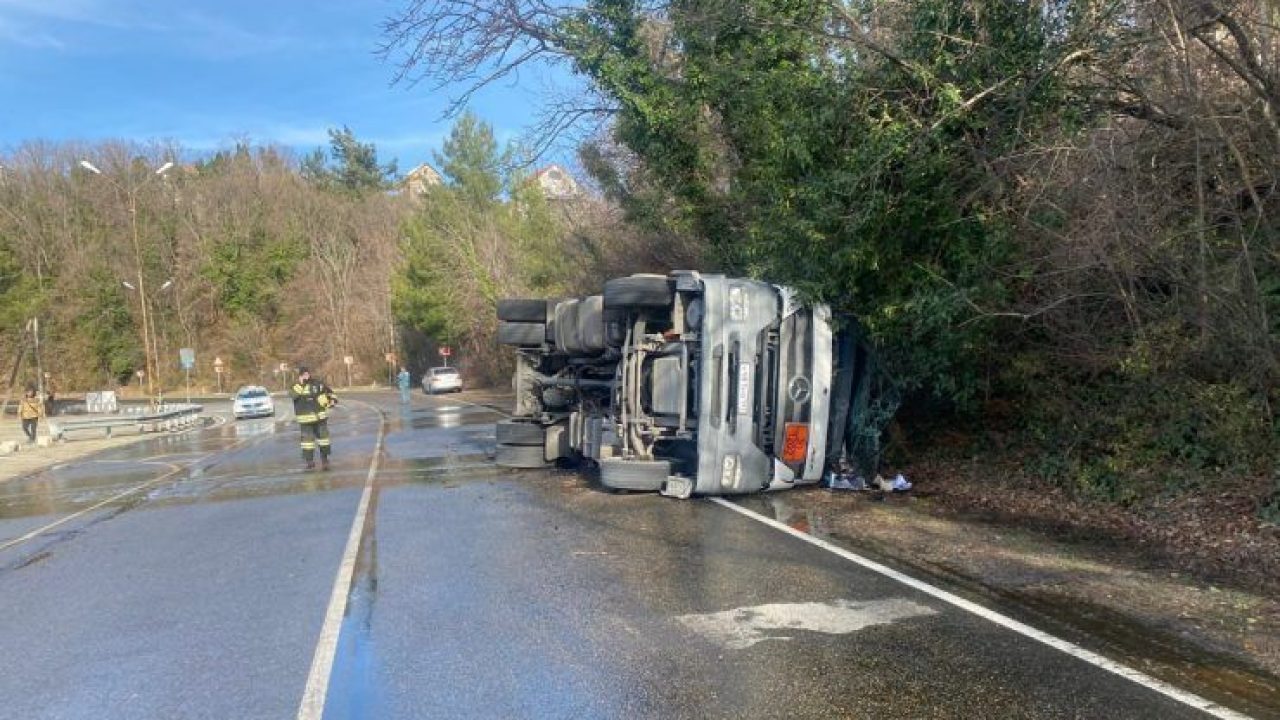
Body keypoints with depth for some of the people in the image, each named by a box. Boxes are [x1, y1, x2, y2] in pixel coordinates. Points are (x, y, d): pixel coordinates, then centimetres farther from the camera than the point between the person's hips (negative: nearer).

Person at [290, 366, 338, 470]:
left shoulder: (317, 383, 2)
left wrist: (333, 399, 6)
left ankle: (324, 459, 20)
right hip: (305, 419, -1)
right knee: (307, 439, -1)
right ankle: (310, 462, 7)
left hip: (320, 416, 1)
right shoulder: (296, 386, -1)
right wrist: (300, 384, -27)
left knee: (323, 436, 7)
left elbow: (329, 390, 17)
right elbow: (293, 394, -23)